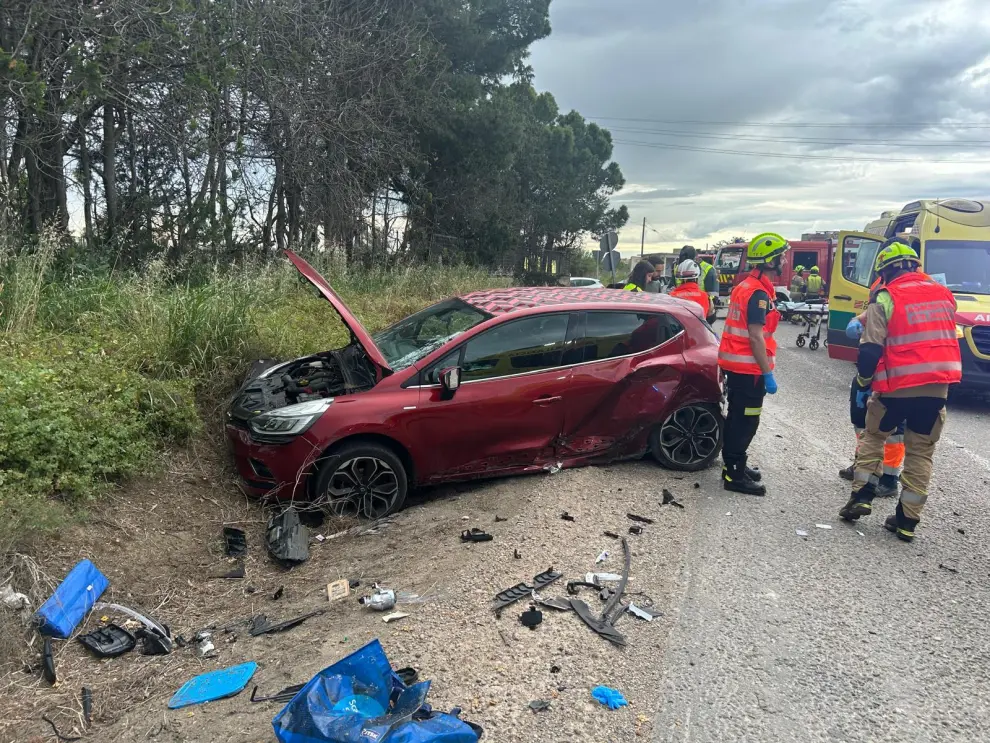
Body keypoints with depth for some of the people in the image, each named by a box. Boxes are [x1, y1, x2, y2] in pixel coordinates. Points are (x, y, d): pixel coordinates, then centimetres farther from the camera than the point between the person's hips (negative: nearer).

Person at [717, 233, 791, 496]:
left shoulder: (745, 286, 13)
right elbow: (756, 337, -23)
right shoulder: (759, 293, -18)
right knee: (746, 421, -3)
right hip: (748, 367, -10)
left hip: (735, 363, 10)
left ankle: (733, 466, 28)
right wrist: (768, 373, -21)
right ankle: (735, 476, 4)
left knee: (737, 417, 17)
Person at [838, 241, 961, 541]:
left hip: (897, 387, -4)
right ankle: (907, 520, 15)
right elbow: (947, 339, 19)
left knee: (872, 437, 19)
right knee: (920, 453, 11)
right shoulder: (944, 294, 10)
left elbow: (871, 350, -9)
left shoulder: (884, 299, -7)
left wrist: (862, 381, 6)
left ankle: (861, 497, 12)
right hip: (937, 388, 4)